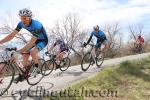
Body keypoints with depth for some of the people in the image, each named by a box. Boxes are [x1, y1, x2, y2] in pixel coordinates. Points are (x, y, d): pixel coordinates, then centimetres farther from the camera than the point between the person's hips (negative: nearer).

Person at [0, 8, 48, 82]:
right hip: (35, 40, 7)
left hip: (43, 40, -7)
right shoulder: (21, 23, -15)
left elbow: (31, 43, -37)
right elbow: (12, 35, -12)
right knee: (25, 55, -2)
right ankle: (21, 76, 11)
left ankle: (36, 68, -5)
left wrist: (19, 51, -41)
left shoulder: (36, 25, -36)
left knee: (33, 52, -32)